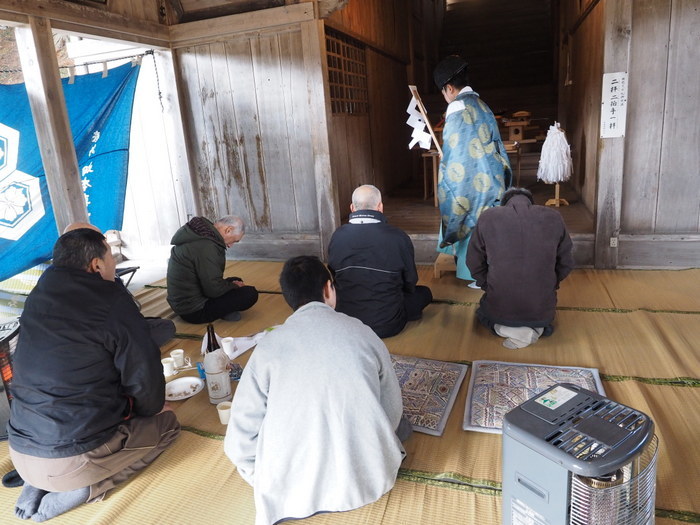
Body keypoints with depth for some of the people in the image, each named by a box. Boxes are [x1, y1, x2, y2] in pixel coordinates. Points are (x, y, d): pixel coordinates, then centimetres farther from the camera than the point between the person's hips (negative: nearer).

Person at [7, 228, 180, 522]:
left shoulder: (40, 295, 4)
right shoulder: (112, 302, -16)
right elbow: (143, 371, -12)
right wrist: (152, 408, 9)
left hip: (20, 452, 7)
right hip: (72, 460, -7)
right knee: (166, 423, 16)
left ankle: (37, 486, 13)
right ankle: (84, 489, -1)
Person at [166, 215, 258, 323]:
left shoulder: (200, 233, 5)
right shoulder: (206, 246, -26)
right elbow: (214, 289, -25)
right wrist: (234, 286, -6)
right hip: (194, 311, -10)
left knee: (237, 282, 20)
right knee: (250, 294, -16)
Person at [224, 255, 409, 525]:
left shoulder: (269, 345, -7)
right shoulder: (364, 333, -4)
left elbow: (240, 444, -5)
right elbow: (392, 414, 5)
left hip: (293, 489, -2)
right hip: (367, 478, 3)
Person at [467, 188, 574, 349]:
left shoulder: (488, 217, -6)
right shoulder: (553, 217, -1)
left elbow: (474, 262, 1)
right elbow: (566, 263, 6)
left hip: (499, 307, -2)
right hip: (542, 309, 2)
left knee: (484, 311, 34)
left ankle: (513, 331, 1)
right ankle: (537, 327, 3)